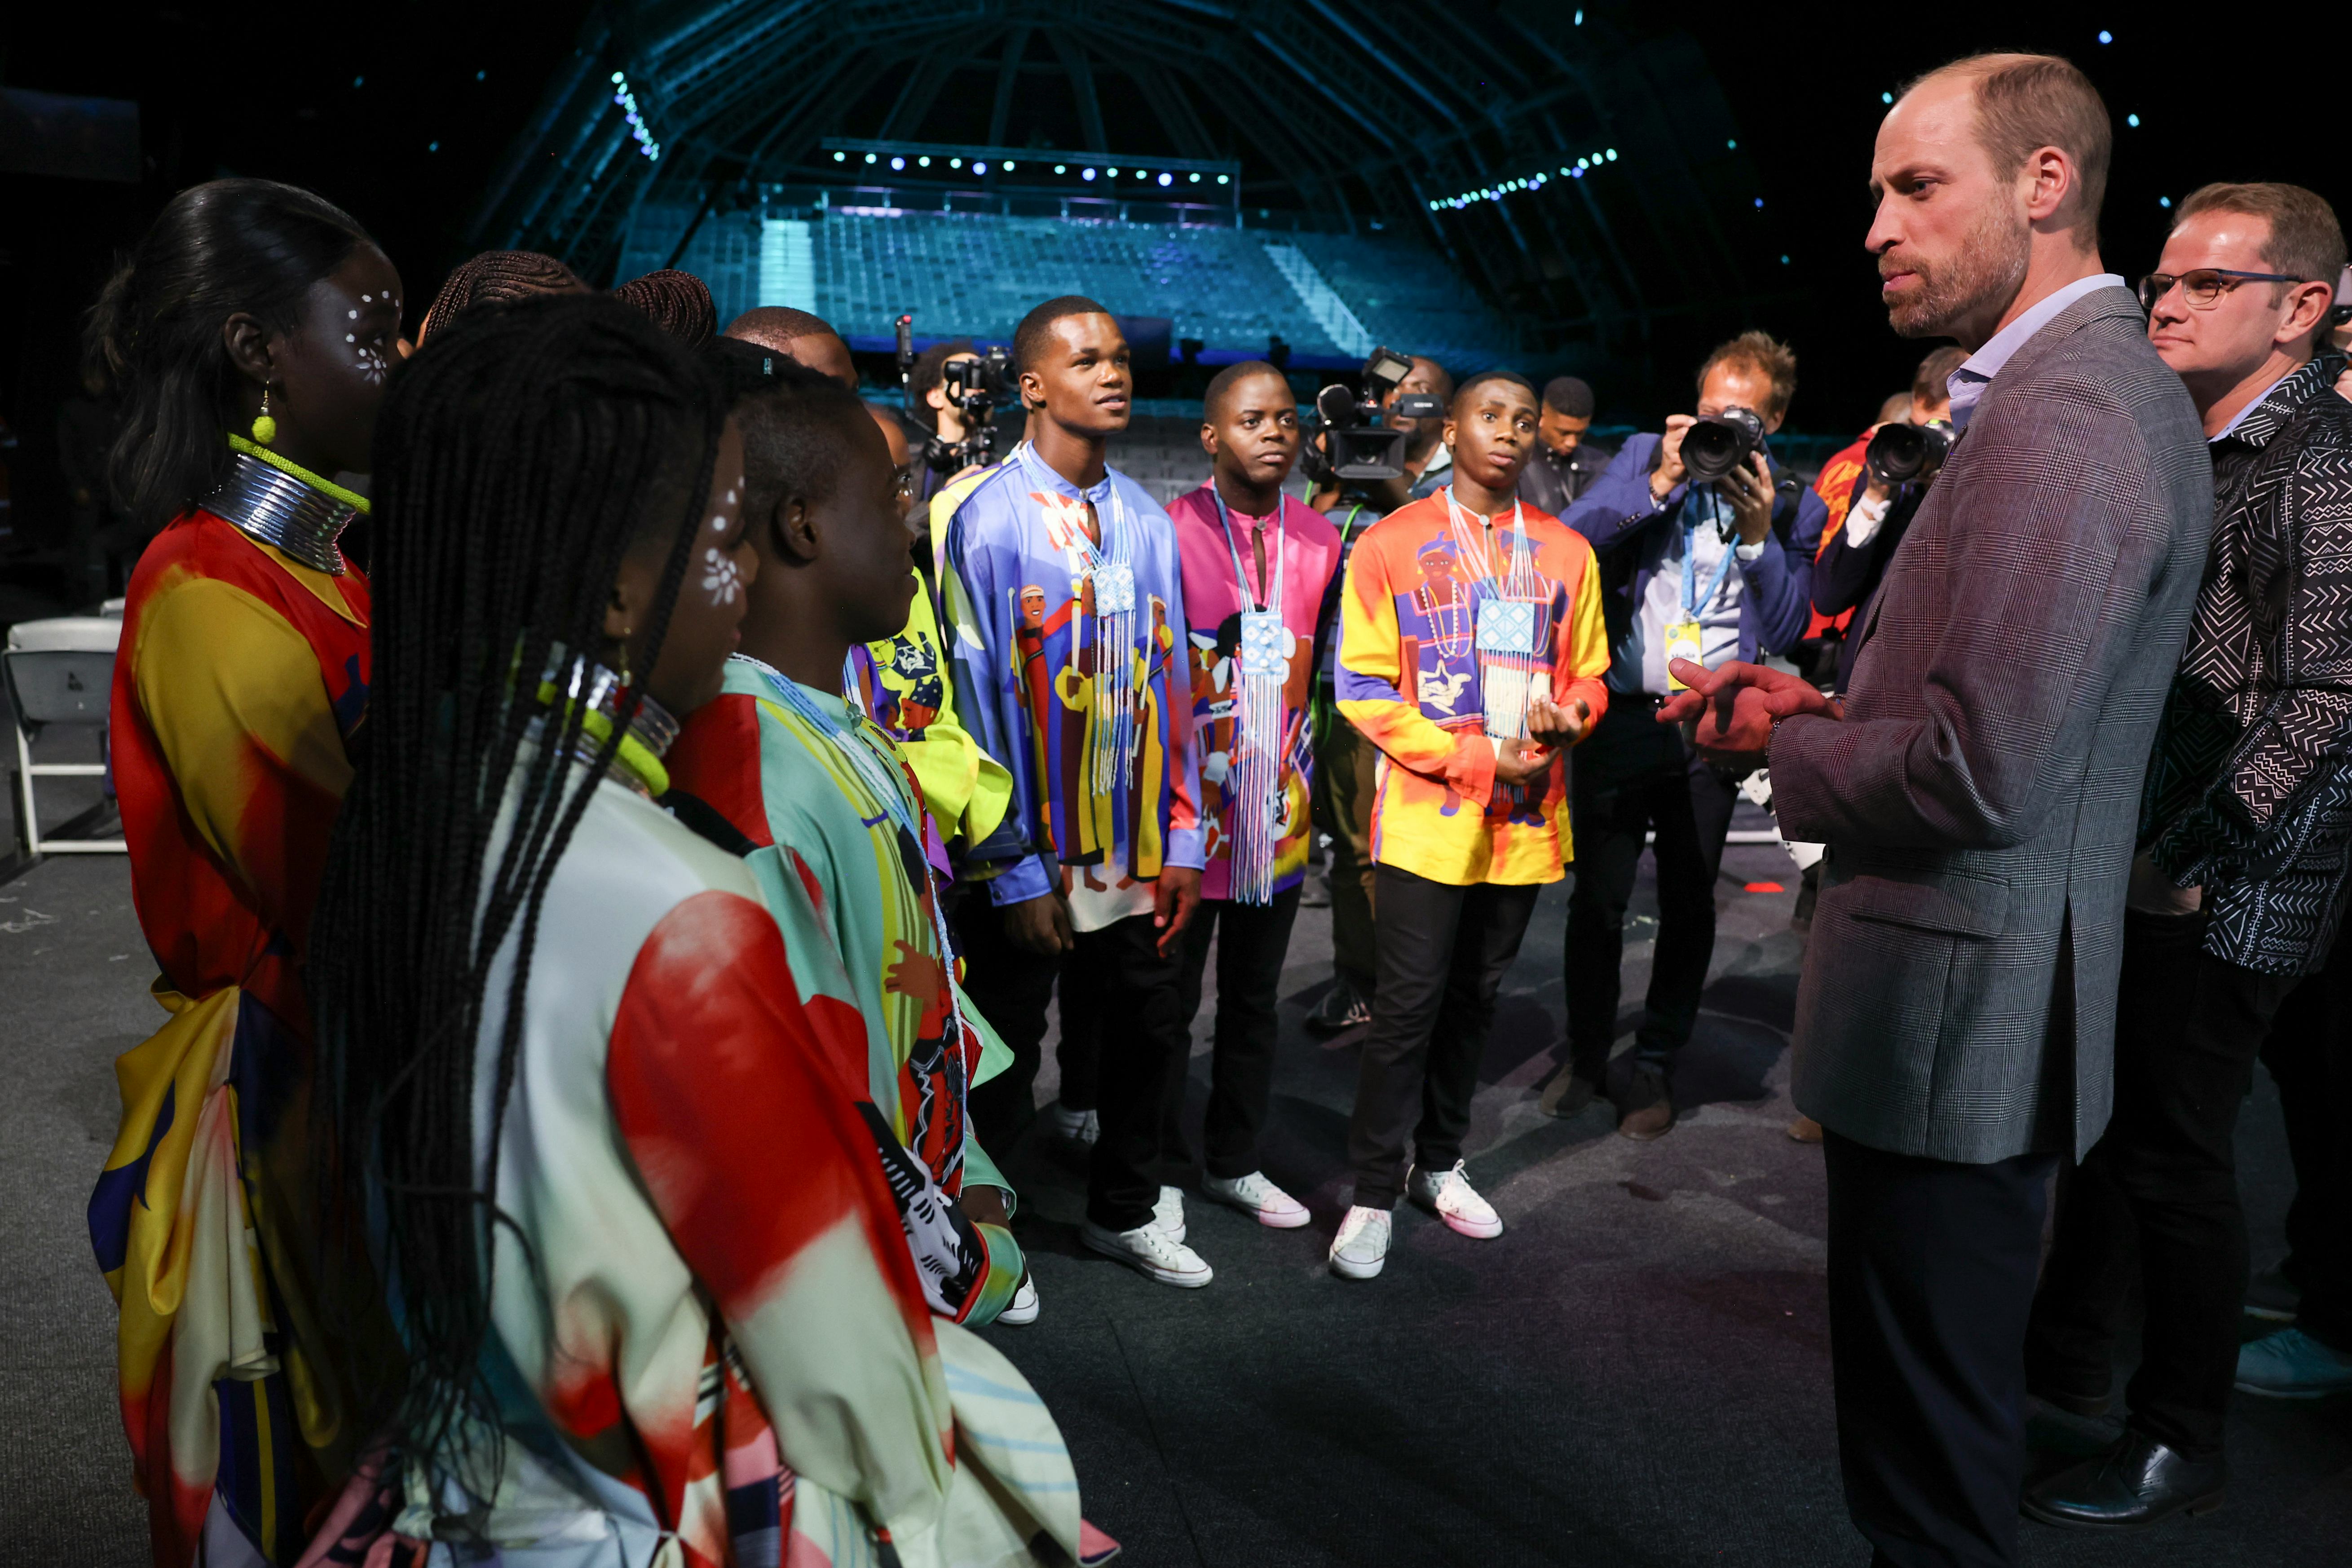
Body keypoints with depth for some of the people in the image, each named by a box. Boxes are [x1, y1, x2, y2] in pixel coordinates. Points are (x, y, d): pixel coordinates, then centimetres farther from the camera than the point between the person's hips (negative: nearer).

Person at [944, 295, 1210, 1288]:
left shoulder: (1146, 521, 5)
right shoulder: (991, 520, -12)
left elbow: (1169, 685, 8)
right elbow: (980, 703, -13)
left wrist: (1183, 839, 4)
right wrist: (1016, 873, -15)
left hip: (1136, 850, 6)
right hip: (1033, 859, -5)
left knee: (1153, 1029, 17)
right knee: (1006, 1058, 9)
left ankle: (1126, 1211, 40)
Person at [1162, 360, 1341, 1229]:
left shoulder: (1322, 540, 6)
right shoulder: (1169, 532, -9)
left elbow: (1330, 676, 13)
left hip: (1279, 812, 5)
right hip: (1189, 807, -5)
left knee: (1254, 999, 16)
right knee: (1171, 999, 7)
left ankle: (1233, 1161, 31)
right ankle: (1162, 1169, 22)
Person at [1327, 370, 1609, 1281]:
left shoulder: (1566, 554, 10)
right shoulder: (1394, 544, -2)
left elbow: (1589, 675, 16)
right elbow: (1363, 690, -6)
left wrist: (1566, 718, -9)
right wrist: (1477, 759, -13)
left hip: (1526, 815, 4)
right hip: (1428, 817, -4)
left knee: (1475, 996, 14)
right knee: (1409, 1002, -3)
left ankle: (1439, 1163, 29)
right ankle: (1374, 1194, 10)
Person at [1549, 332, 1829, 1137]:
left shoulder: (1791, 506, 6)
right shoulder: (1647, 457, 6)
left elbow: (1785, 629, -1)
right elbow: (1569, 540, -7)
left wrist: (1760, 532, -13)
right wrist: (1660, 482, -13)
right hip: (1622, 714, 0)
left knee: (1688, 906, 9)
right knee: (1597, 898, 2)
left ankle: (1655, 1066, 23)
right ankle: (1585, 1056, 19)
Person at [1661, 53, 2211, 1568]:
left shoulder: (2058, 420, -21)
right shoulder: (2110, 388, 13)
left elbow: (1980, 778, -27)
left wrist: (1783, 743, -9)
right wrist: (1831, 707, 6)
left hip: (1950, 1018, -10)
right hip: (1998, 1005, 10)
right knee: (1941, 1409, 25)